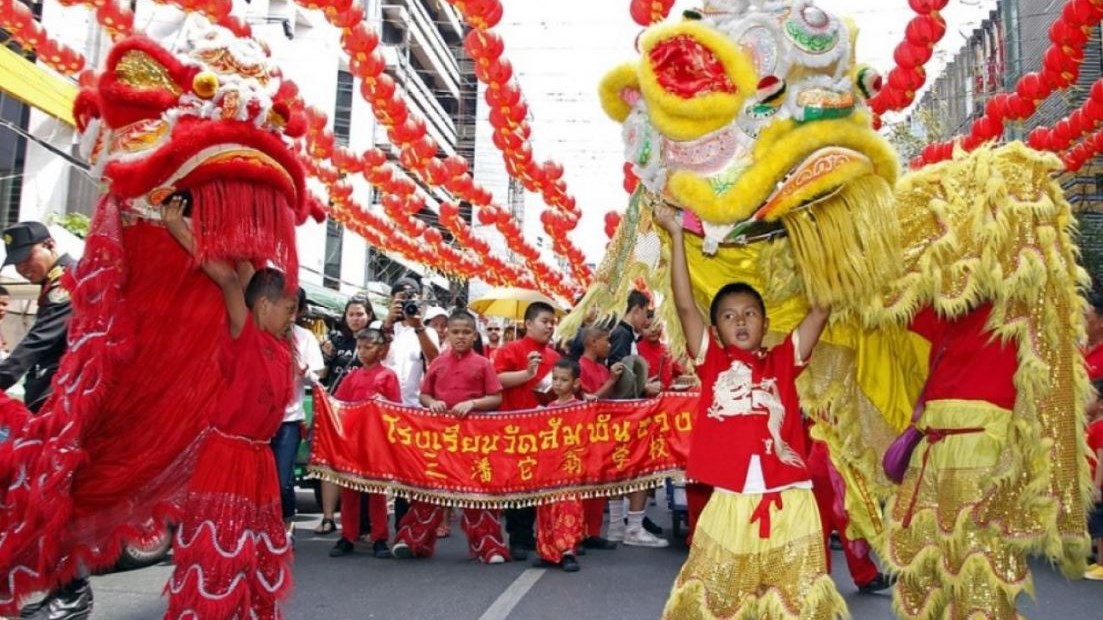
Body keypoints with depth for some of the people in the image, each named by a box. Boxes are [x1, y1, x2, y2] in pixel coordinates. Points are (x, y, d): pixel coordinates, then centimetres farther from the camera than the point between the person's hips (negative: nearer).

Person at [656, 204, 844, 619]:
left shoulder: (783, 361, 11)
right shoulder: (712, 361, 8)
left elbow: (820, 310, 8)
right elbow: (685, 305, 1)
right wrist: (676, 235, -1)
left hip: (788, 502, 1)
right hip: (729, 503, -1)